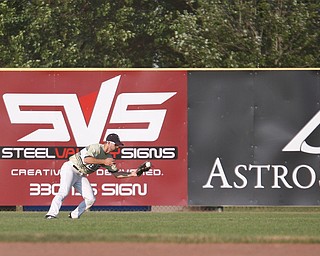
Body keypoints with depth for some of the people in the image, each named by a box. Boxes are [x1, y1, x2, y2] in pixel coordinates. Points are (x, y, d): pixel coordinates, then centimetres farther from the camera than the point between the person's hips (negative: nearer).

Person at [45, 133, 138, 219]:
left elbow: (116, 174, 12)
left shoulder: (108, 157, 8)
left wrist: (132, 174, 1)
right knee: (63, 192, -28)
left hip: (81, 176, 9)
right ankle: (52, 214, -38)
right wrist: (104, 161, -31)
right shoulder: (96, 148, -18)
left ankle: (74, 215, 10)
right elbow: (86, 159, -35)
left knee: (90, 199, -1)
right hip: (70, 169, -9)